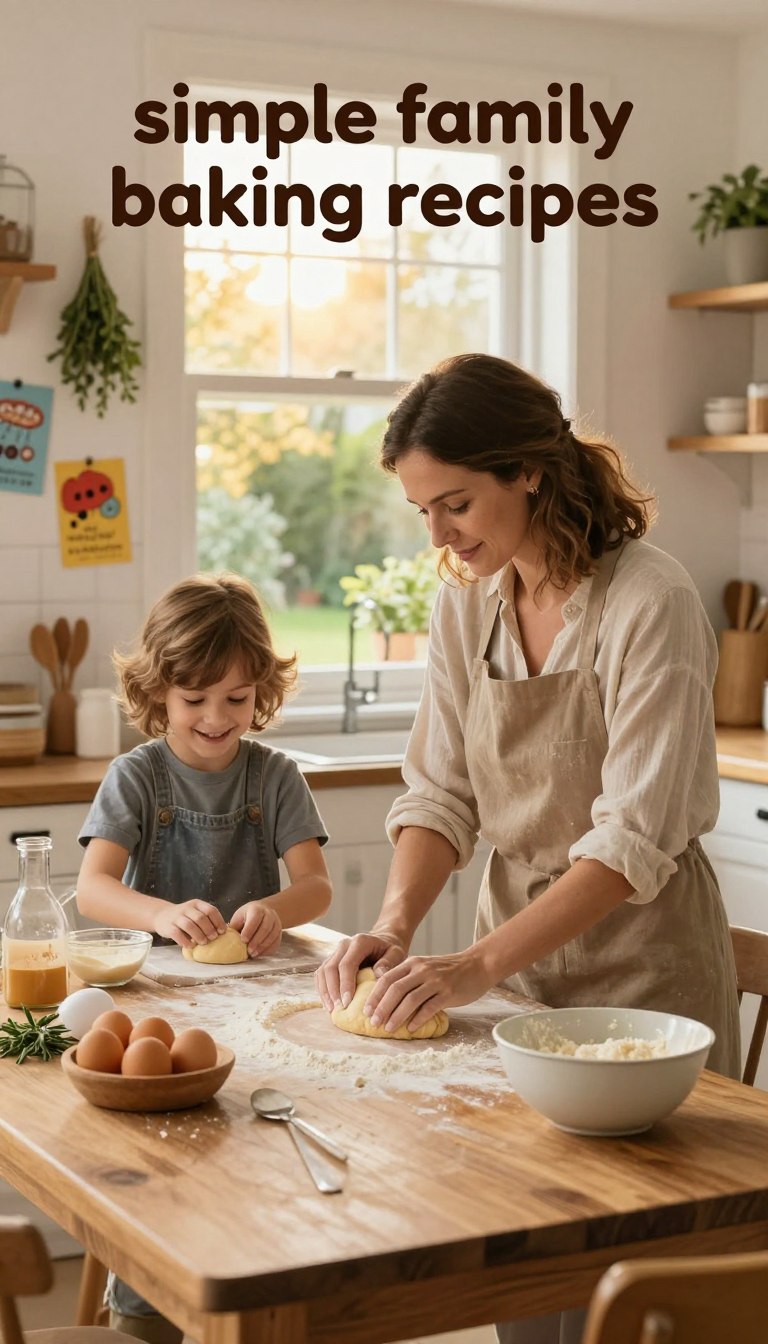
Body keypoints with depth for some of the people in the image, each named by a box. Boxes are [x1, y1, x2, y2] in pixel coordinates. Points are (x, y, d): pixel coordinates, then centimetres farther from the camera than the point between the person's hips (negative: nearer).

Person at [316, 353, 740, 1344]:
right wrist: (395, 925, -13)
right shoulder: (466, 600, 1)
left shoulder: (649, 605, -19)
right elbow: (441, 791, 4)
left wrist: (477, 966, -28)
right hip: (517, 946, 6)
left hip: (637, 958, -5)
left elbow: (636, 840, -23)